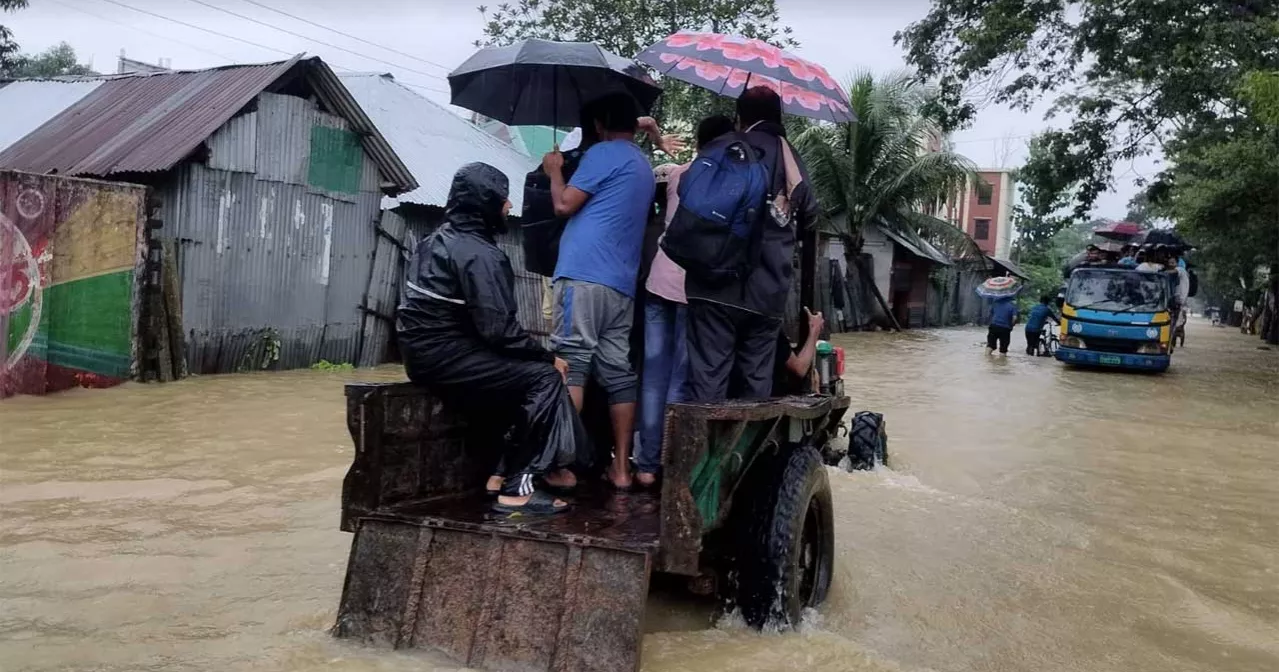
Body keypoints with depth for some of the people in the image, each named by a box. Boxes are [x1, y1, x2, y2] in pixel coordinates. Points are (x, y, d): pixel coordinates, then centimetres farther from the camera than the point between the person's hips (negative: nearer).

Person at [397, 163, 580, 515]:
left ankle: (542, 465, 14)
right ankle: (518, 487, -9)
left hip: (429, 348, 10)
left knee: (526, 371, 14)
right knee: (544, 378, -11)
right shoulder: (477, 253, -15)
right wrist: (549, 357, -8)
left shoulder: (442, 238, 15)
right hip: (445, 355, -10)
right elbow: (497, 328, -22)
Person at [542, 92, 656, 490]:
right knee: (618, 372, 6)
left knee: (571, 363, -10)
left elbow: (564, 205, -3)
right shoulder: (644, 167, 25)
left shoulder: (603, 153, 0)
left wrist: (555, 170, 15)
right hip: (622, 283, 8)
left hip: (584, 275, -8)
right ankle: (621, 466, 7)